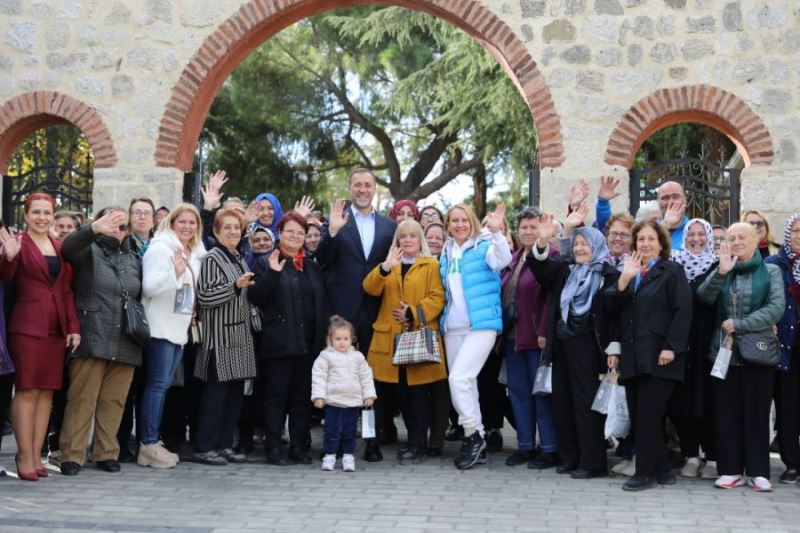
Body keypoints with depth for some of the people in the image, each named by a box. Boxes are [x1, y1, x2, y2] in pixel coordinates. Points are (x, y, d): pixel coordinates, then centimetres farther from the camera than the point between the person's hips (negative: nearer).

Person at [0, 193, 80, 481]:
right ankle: (24, 456, -2)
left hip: (57, 328, 5)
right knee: (27, 390, -6)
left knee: (47, 391, 5)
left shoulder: (60, 247, 16)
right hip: (27, 325, -5)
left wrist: (74, 326, 7)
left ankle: (36, 455, 10)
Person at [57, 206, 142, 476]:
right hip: (92, 340, -4)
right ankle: (72, 455, 0)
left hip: (125, 344, 4)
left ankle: (106, 453, 14)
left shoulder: (134, 260, 20)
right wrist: (94, 229, -37)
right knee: (82, 398, -5)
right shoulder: (89, 251, 4)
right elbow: (68, 247, -19)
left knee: (114, 401, 6)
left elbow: (142, 298, 25)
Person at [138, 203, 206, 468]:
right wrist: (175, 272, -30)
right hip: (160, 327, -8)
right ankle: (149, 445, -7)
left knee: (163, 384, 8)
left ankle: (152, 441, 11)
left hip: (180, 328, 8)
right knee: (158, 383, -10)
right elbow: (149, 286, -17)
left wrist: (192, 311, 15)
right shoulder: (160, 248, -8)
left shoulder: (195, 253, 17)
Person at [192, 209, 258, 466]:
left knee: (235, 391, 7)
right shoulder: (212, 258, -8)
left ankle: (225, 444, 14)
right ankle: (204, 447, 0)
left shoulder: (240, 259, 17)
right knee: (216, 391, -6)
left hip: (240, 336, 8)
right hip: (219, 336, -8)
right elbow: (204, 296, -17)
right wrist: (236, 286, -22)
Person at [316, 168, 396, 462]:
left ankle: (373, 439, 11)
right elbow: (322, 261, -6)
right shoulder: (336, 221, 4)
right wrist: (332, 231, -20)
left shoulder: (389, 226, 11)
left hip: (376, 310, 2)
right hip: (343, 310, -2)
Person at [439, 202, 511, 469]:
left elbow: (503, 260, -24)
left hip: (481, 325, -6)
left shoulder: (483, 246, -3)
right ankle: (476, 444, 18)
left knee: (459, 378, -18)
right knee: (466, 382, 9)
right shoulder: (446, 252, 14)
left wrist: (496, 232, -38)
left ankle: (474, 435, -4)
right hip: (452, 327, 7)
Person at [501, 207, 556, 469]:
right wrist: (503, 329, 11)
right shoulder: (513, 259, 15)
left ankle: (549, 449, 6)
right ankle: (525, 445, 20)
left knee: (542, 393, -2)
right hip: (513, 336, 8)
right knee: (518, 391, 12)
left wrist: (544, 332, -21)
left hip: (536, 337, -8)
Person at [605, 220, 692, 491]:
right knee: (637, 417, 4)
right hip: (631, 357, 6)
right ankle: (661, 470, 13)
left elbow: (683, 311, -8)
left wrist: (671, 347, -16)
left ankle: (645, 472, 1)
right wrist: (623, 280, -8)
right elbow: (613, 308, 8)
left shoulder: (672, 271, 1)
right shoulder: (628, 272, 20)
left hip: (658, 357, -6)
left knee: (647, 415, -8)